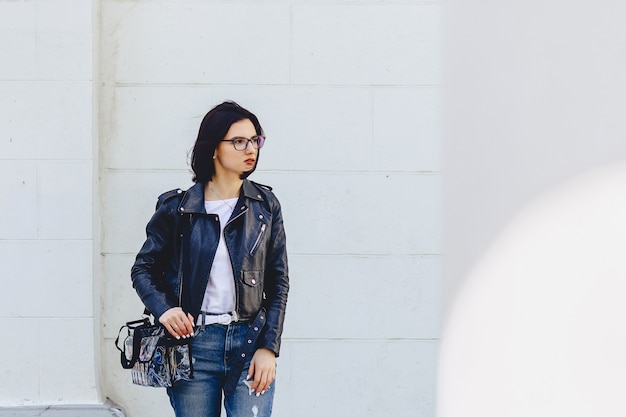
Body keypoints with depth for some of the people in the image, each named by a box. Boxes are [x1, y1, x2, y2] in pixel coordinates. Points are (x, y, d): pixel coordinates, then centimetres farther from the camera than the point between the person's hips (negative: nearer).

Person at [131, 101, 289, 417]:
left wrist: (268, 347, -3)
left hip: (250, 343, 1)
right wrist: (162, 308, -9)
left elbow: (278, 281, 6)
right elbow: (143, 269, 10)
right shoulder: (177, 208, 1)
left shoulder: (265, 205, 5)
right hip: (192, 343, 0)